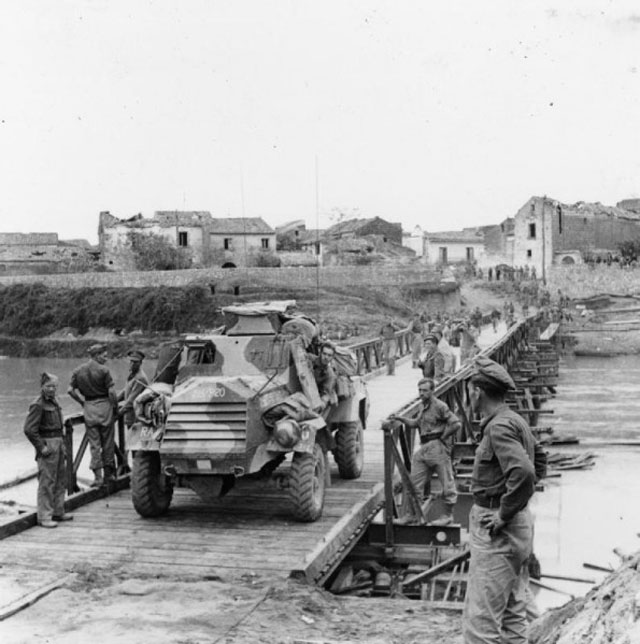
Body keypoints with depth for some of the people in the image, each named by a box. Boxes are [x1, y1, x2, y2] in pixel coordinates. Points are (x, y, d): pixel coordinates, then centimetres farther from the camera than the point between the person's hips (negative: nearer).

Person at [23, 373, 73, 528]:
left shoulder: (54, 402, 13)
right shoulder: (38, 405, -15)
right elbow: (29, 429, -20)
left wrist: (61, 444, 16)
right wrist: (41, 447, -19)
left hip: (58, 443, 9)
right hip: (47, 445, -9)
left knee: (60, 479, 15)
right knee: (47, 482, -7)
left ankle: (58, 512, 26)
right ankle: (44, 517, -2)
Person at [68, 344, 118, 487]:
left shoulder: (78, 371, 6)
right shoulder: (103, 370, -10)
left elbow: (71, 390, 5)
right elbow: (111, 392, -13)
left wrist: (83, 403, 14)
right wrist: (115, 405, 2)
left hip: (89, 407, 4)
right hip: (104, 406, -4)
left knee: (94, 444, 6)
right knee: (107, 442, 9)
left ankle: (97, 476, 4)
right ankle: (108, 473, 17)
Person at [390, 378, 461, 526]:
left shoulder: (440, 406, -11)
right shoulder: (422, 407, 15)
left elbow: (456, 424, -15)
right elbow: (416, 423, 28)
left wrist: (442, 437, -9)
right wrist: (399, 418, 17)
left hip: (438, 447, -8)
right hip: (423, 447, 9)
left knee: (446, 483, 1)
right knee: (414, 482, 7)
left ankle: (448, 515, 12)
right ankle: (411, 514, 14)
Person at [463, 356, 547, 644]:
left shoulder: (500, 426, -20)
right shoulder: (515, 421, 10)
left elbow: (523, 473, -33)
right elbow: (539, 459, 26)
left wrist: (504, 515, -22)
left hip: (498, 532, -10)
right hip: (519, 526, 10)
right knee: (513, 615, 18)